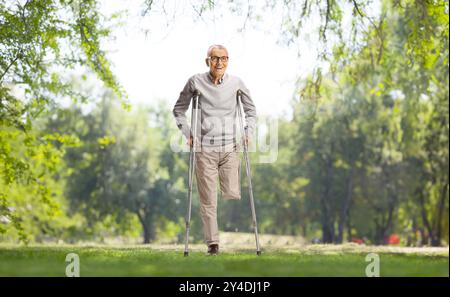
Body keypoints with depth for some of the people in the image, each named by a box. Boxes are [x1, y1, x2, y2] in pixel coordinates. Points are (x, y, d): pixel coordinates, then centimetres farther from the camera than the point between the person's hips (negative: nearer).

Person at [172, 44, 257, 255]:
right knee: (207, 199, -3)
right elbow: (179, 109, 12)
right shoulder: (195, 82, 1)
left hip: (230, 148, 1)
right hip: (204, 149, -1)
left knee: (233, 196, -4)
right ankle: (212, 242, 4)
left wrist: (248, 132, 4)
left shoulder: (236, 83, 4)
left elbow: (250, 110, 17)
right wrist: (187, 133, 2)